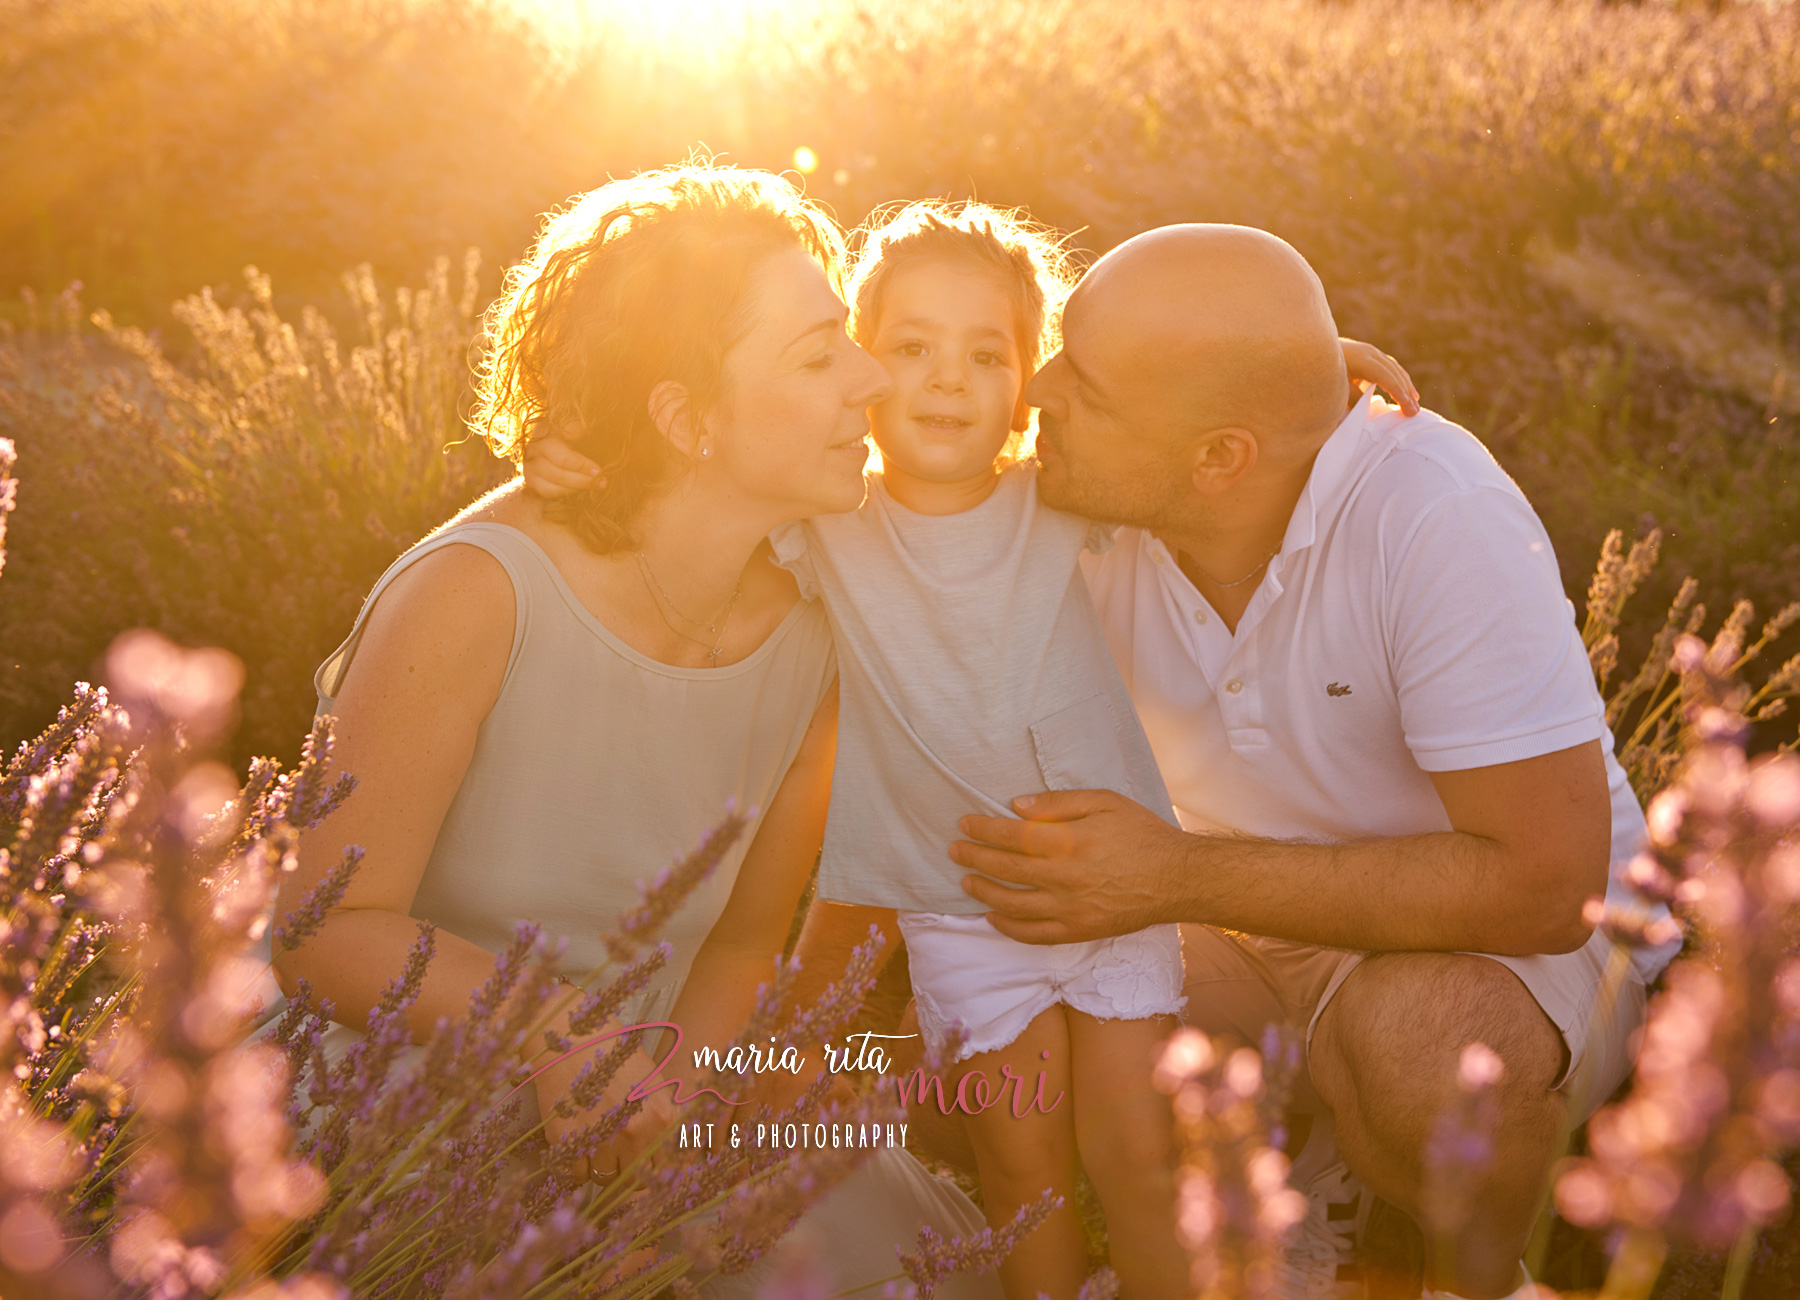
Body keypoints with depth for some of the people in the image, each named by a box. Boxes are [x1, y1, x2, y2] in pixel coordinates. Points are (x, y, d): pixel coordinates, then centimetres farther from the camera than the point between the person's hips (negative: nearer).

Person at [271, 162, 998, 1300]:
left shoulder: (808, 649, -7)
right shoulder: (480, 593, -23)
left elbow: (744, 938, 5)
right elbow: (323, 932, -19)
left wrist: (658, 1129, -11)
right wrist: (553, 1026, -31)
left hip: (612, 1129, 5)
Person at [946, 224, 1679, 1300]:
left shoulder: (1437, 518, -30)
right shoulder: (1086, 511, -15)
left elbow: (1544, 884, -31)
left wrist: (1181, 878, -33)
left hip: (1517, 932, -4)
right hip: (1250, 921, 5)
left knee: (1415, 1030, -38)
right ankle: (1296, 1190, 6)